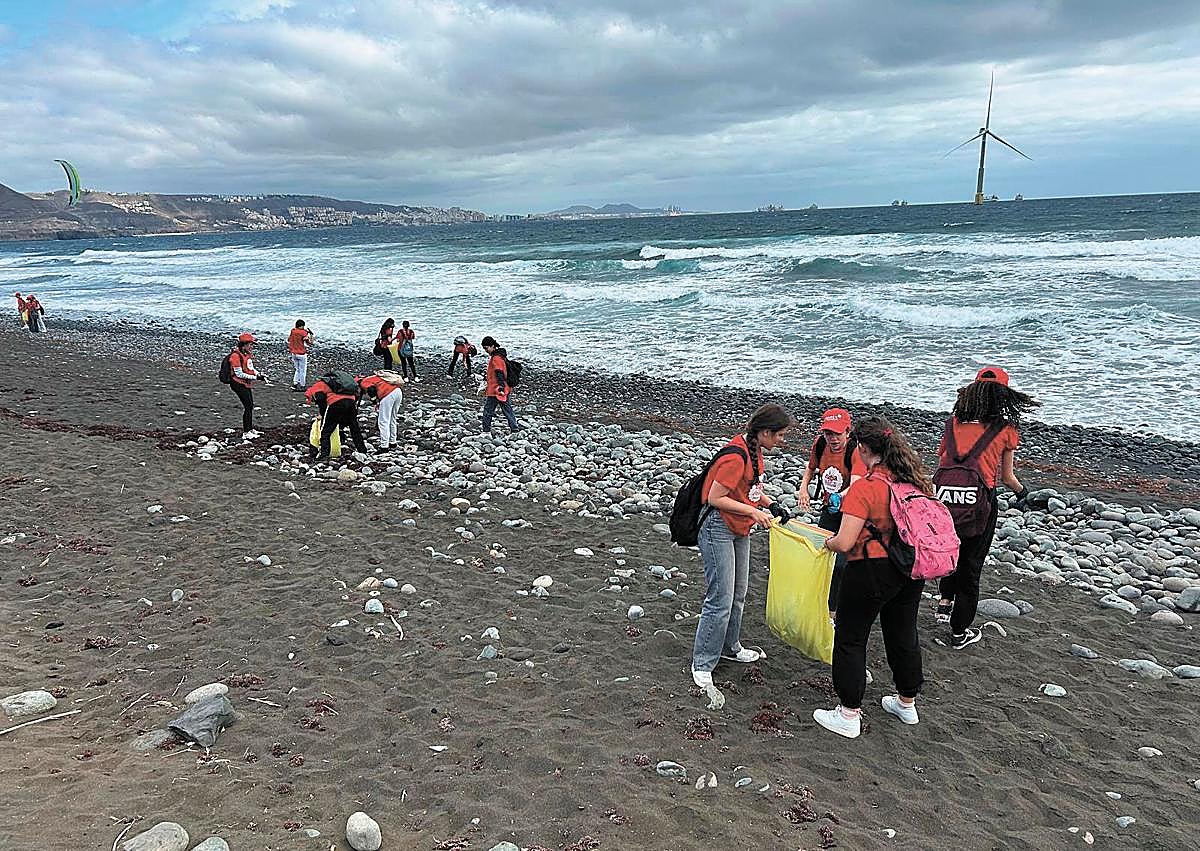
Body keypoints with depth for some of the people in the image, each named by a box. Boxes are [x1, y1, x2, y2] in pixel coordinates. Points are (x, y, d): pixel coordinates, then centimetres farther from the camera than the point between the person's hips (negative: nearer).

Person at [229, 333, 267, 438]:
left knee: (251, 405, 15)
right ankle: (246, 433, -2)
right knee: (247, 406, -9)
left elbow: (251, 368, 17)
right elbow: (239, 374, -21)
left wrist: (259, 374, -1)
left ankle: (250, 429, 29)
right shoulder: (236, 355, -20)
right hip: (238, 384, -9)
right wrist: (255, 377, -21)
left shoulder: (247, 354, 8)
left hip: (246, 383, 9)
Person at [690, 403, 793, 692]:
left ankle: (730, 647, 38)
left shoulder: (755, 450, 5)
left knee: (738, 595, 20)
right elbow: (715, 498, -23)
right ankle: (702, 663, 6)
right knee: (721, 600, -6)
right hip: (717, 528, -10)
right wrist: (753, 511, -23)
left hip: (739, 530, 10)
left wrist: (770, 504, 3)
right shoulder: (735, 456, -25)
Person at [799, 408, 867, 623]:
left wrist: (839, 496, -59)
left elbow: (856, 484, -40)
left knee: (842, 564, -9)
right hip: (829, 510, 6)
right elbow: (811, 467, 13)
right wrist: (803, 488, -4)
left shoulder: (856, 450, -25)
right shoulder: (820, 444, -8)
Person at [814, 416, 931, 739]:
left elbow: (845, 543, -25)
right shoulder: (917, 479, -2)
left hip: (872, 572, -7)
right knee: (904, 636, 23)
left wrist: (829, 541, -3)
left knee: (850, 639, 9)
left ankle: (849, 715, 19)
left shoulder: (864, 487, -23)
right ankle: (907, 703, 42)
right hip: (912, 571, 7)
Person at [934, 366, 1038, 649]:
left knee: (953, 550, 31)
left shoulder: (953, 423, 2)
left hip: (947, 498, 2)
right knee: (971, 564, 12)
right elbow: (1006, 476, 5)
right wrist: (1022, 491, 25)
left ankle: (945, 600, 20)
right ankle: (960, 633, 23)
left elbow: (941, 459, 7)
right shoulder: (1006, 430, -4)